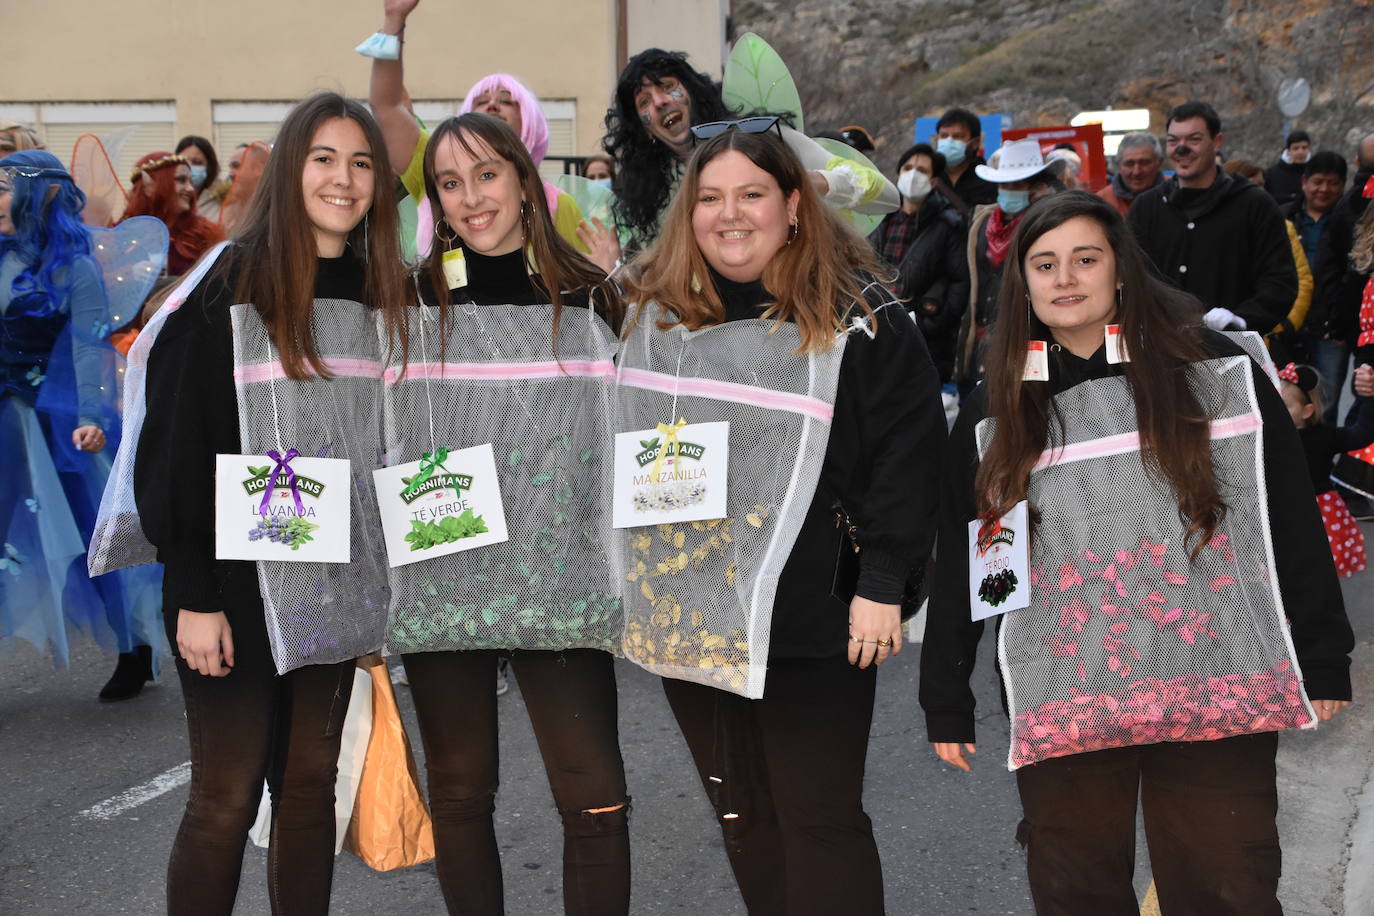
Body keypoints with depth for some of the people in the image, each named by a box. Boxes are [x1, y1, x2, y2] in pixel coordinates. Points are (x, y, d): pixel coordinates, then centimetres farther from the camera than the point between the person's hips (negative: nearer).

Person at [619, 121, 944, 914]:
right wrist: (631, 573, 10)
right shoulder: (652, 306, 7)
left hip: (812, 614, -5)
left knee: (820, 818, 2)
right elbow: (617, 436, 16)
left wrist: (883, 582, -13)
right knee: (740, 813, 16)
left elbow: (910, 446, -8)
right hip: (688, 607, 5)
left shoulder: (856, 315, -6)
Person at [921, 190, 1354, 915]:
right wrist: (945, 699, 8)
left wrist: (1322, 658, 2)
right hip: (1061, 708, 2)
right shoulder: (995, 413, 8)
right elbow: (959, 561, 9)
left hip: (1218, 692, -1)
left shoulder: (1218, 375, 2)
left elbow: (1291, 520, 3)